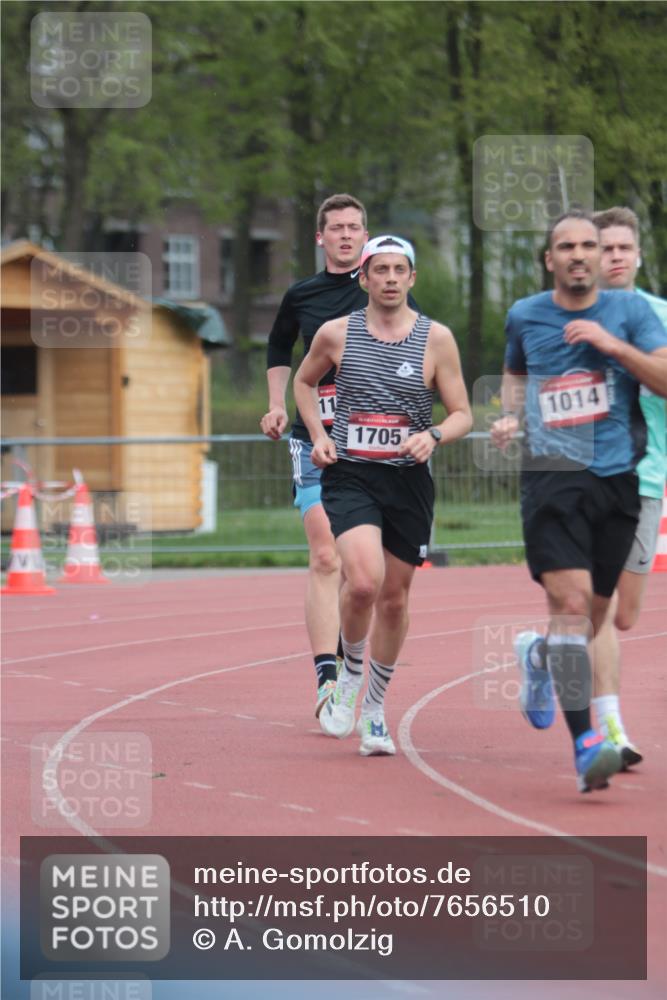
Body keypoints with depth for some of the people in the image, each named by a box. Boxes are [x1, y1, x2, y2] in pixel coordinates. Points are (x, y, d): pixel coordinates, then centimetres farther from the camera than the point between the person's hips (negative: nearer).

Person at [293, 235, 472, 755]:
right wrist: (318, 434, 5)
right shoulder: (336, 333, 1)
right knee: (363, 581, -24)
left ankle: (375, 708, 27)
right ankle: (350, 674, 3)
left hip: (409, 479, 2)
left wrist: (433, 436, -17)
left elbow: (463, 415, 4)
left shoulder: (437, 338, 0)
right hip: (349, 476, -2)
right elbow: (304, 381, 21)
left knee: (394, 597, 9)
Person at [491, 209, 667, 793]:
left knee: (594, 615, 12)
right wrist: (510, 416, 11)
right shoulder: (524, 317, 8)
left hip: (616, 479, 2)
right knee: (571, 602, -19)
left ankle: (539, 655, 48)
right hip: (552, 477, -2)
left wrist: (613, 344, -16)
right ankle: (585, 742, -23)